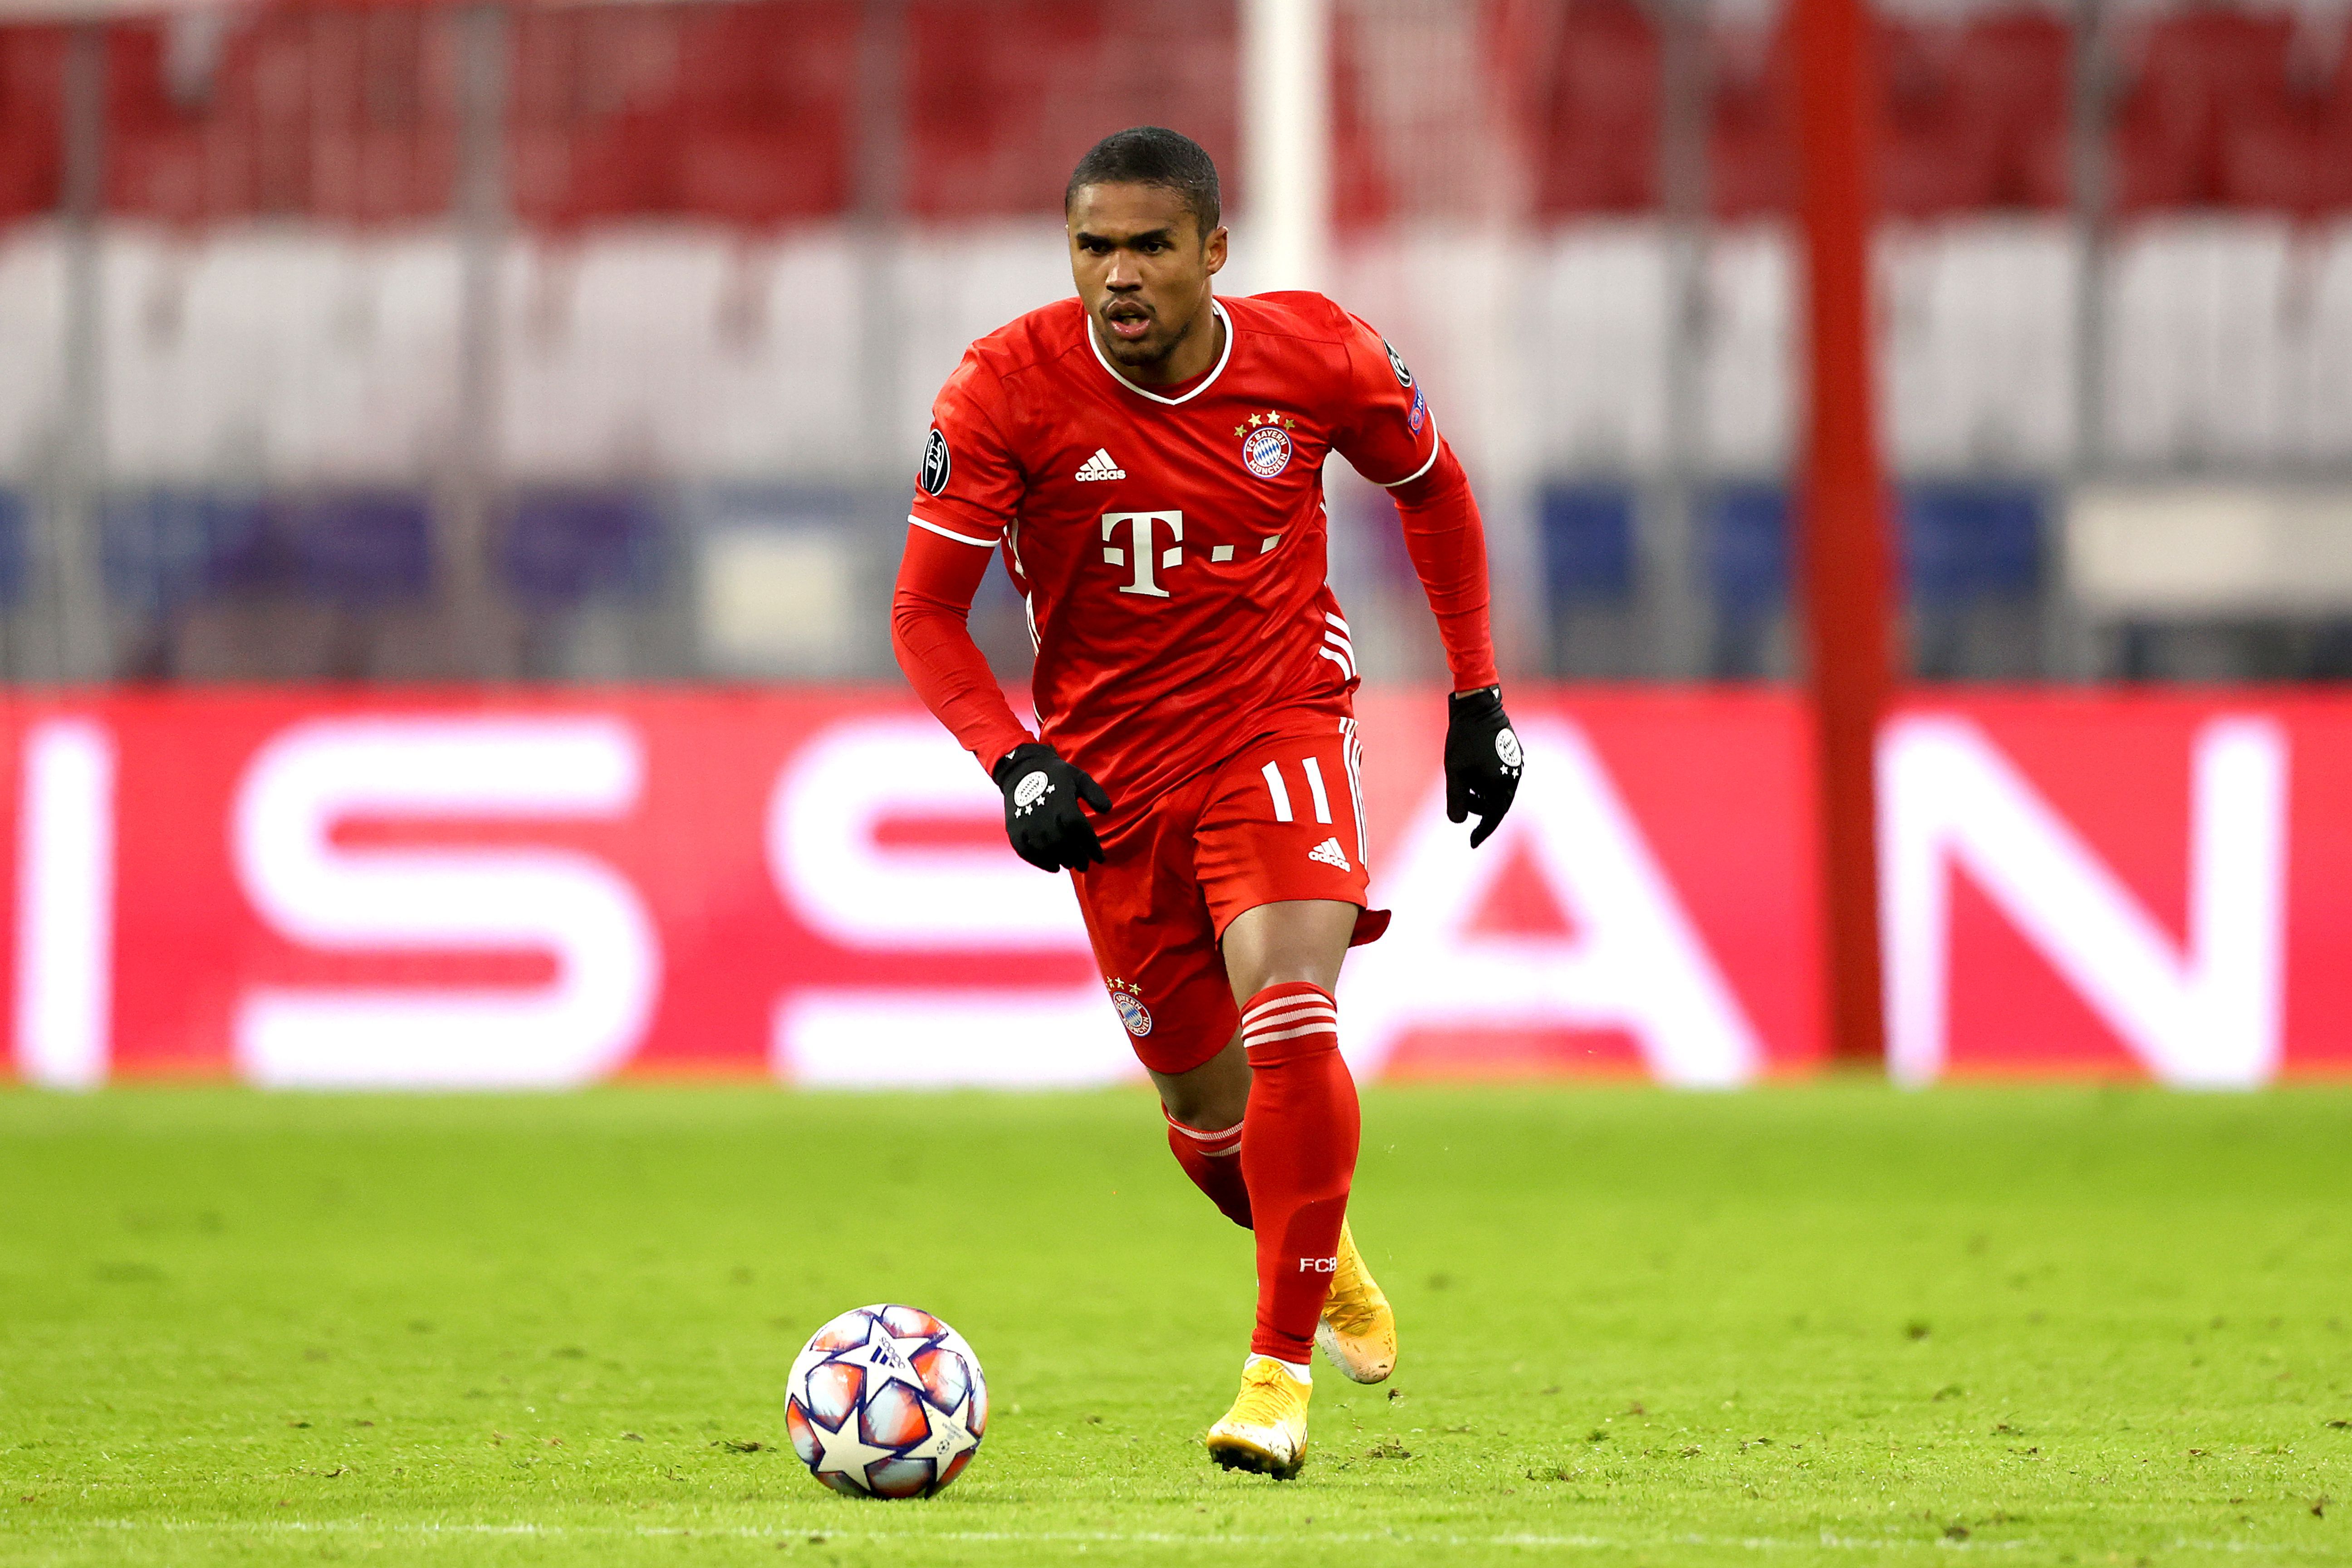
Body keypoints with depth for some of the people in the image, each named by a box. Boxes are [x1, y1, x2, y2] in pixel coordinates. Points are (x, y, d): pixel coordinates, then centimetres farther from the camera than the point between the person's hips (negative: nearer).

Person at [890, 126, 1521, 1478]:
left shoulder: (1322, 356, -12)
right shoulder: (1009, 388, -16)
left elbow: (1435, 491, 9)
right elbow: (927, 611, -9)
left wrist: (1479, 696, 8)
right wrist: (1015, 763, -23)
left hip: (1280, 730, -1)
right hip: (1112, 768, 1)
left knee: (1289, 1016, -25)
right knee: (1204, 1101, 8)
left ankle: (1283, 1371, -16)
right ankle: (1327, 1265, 41)